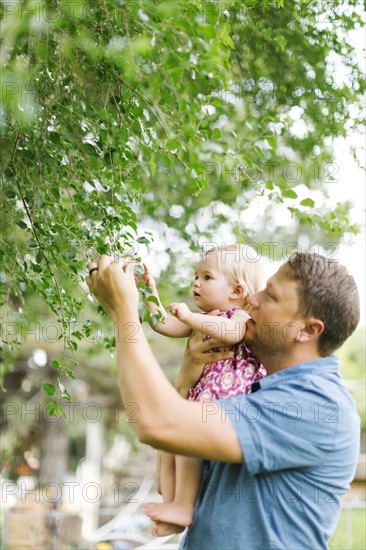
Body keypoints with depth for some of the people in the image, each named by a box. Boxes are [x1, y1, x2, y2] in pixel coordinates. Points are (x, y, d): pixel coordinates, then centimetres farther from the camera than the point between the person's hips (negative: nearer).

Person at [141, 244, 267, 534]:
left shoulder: (243, 316, -5)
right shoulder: (205, 320, 22)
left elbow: (231, 332, -30)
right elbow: (165, 325, 18)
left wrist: (189, 316, -31)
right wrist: (151, 292, 9)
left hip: (226, 395, -10)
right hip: (202, 396, 10)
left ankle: (184, 506, -23)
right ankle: (170, 503, 8)